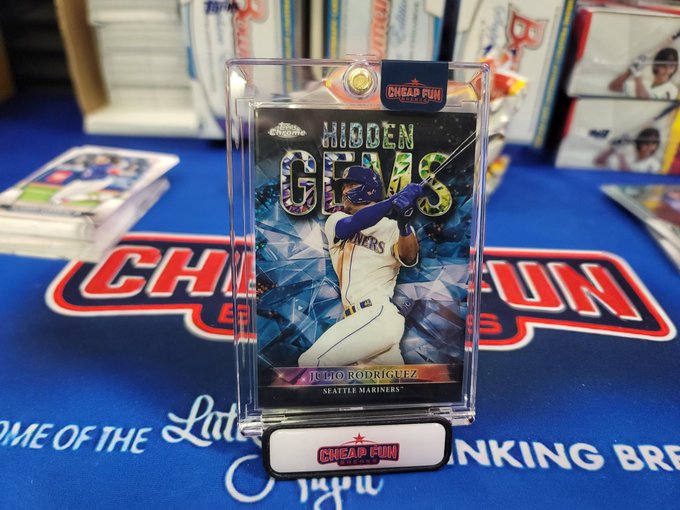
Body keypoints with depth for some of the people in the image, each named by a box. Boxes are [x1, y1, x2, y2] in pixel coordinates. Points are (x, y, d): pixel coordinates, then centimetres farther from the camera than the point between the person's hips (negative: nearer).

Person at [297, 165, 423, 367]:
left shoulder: (391, 227, 1)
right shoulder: (335, 220, 12)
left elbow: (409, 258, -16)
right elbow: (353, 224, -10)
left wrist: (404, 225, -34)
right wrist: (395, 200, -22)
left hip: (376, 316, -6)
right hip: (360, 320, 6)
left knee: (310, 363, -11)